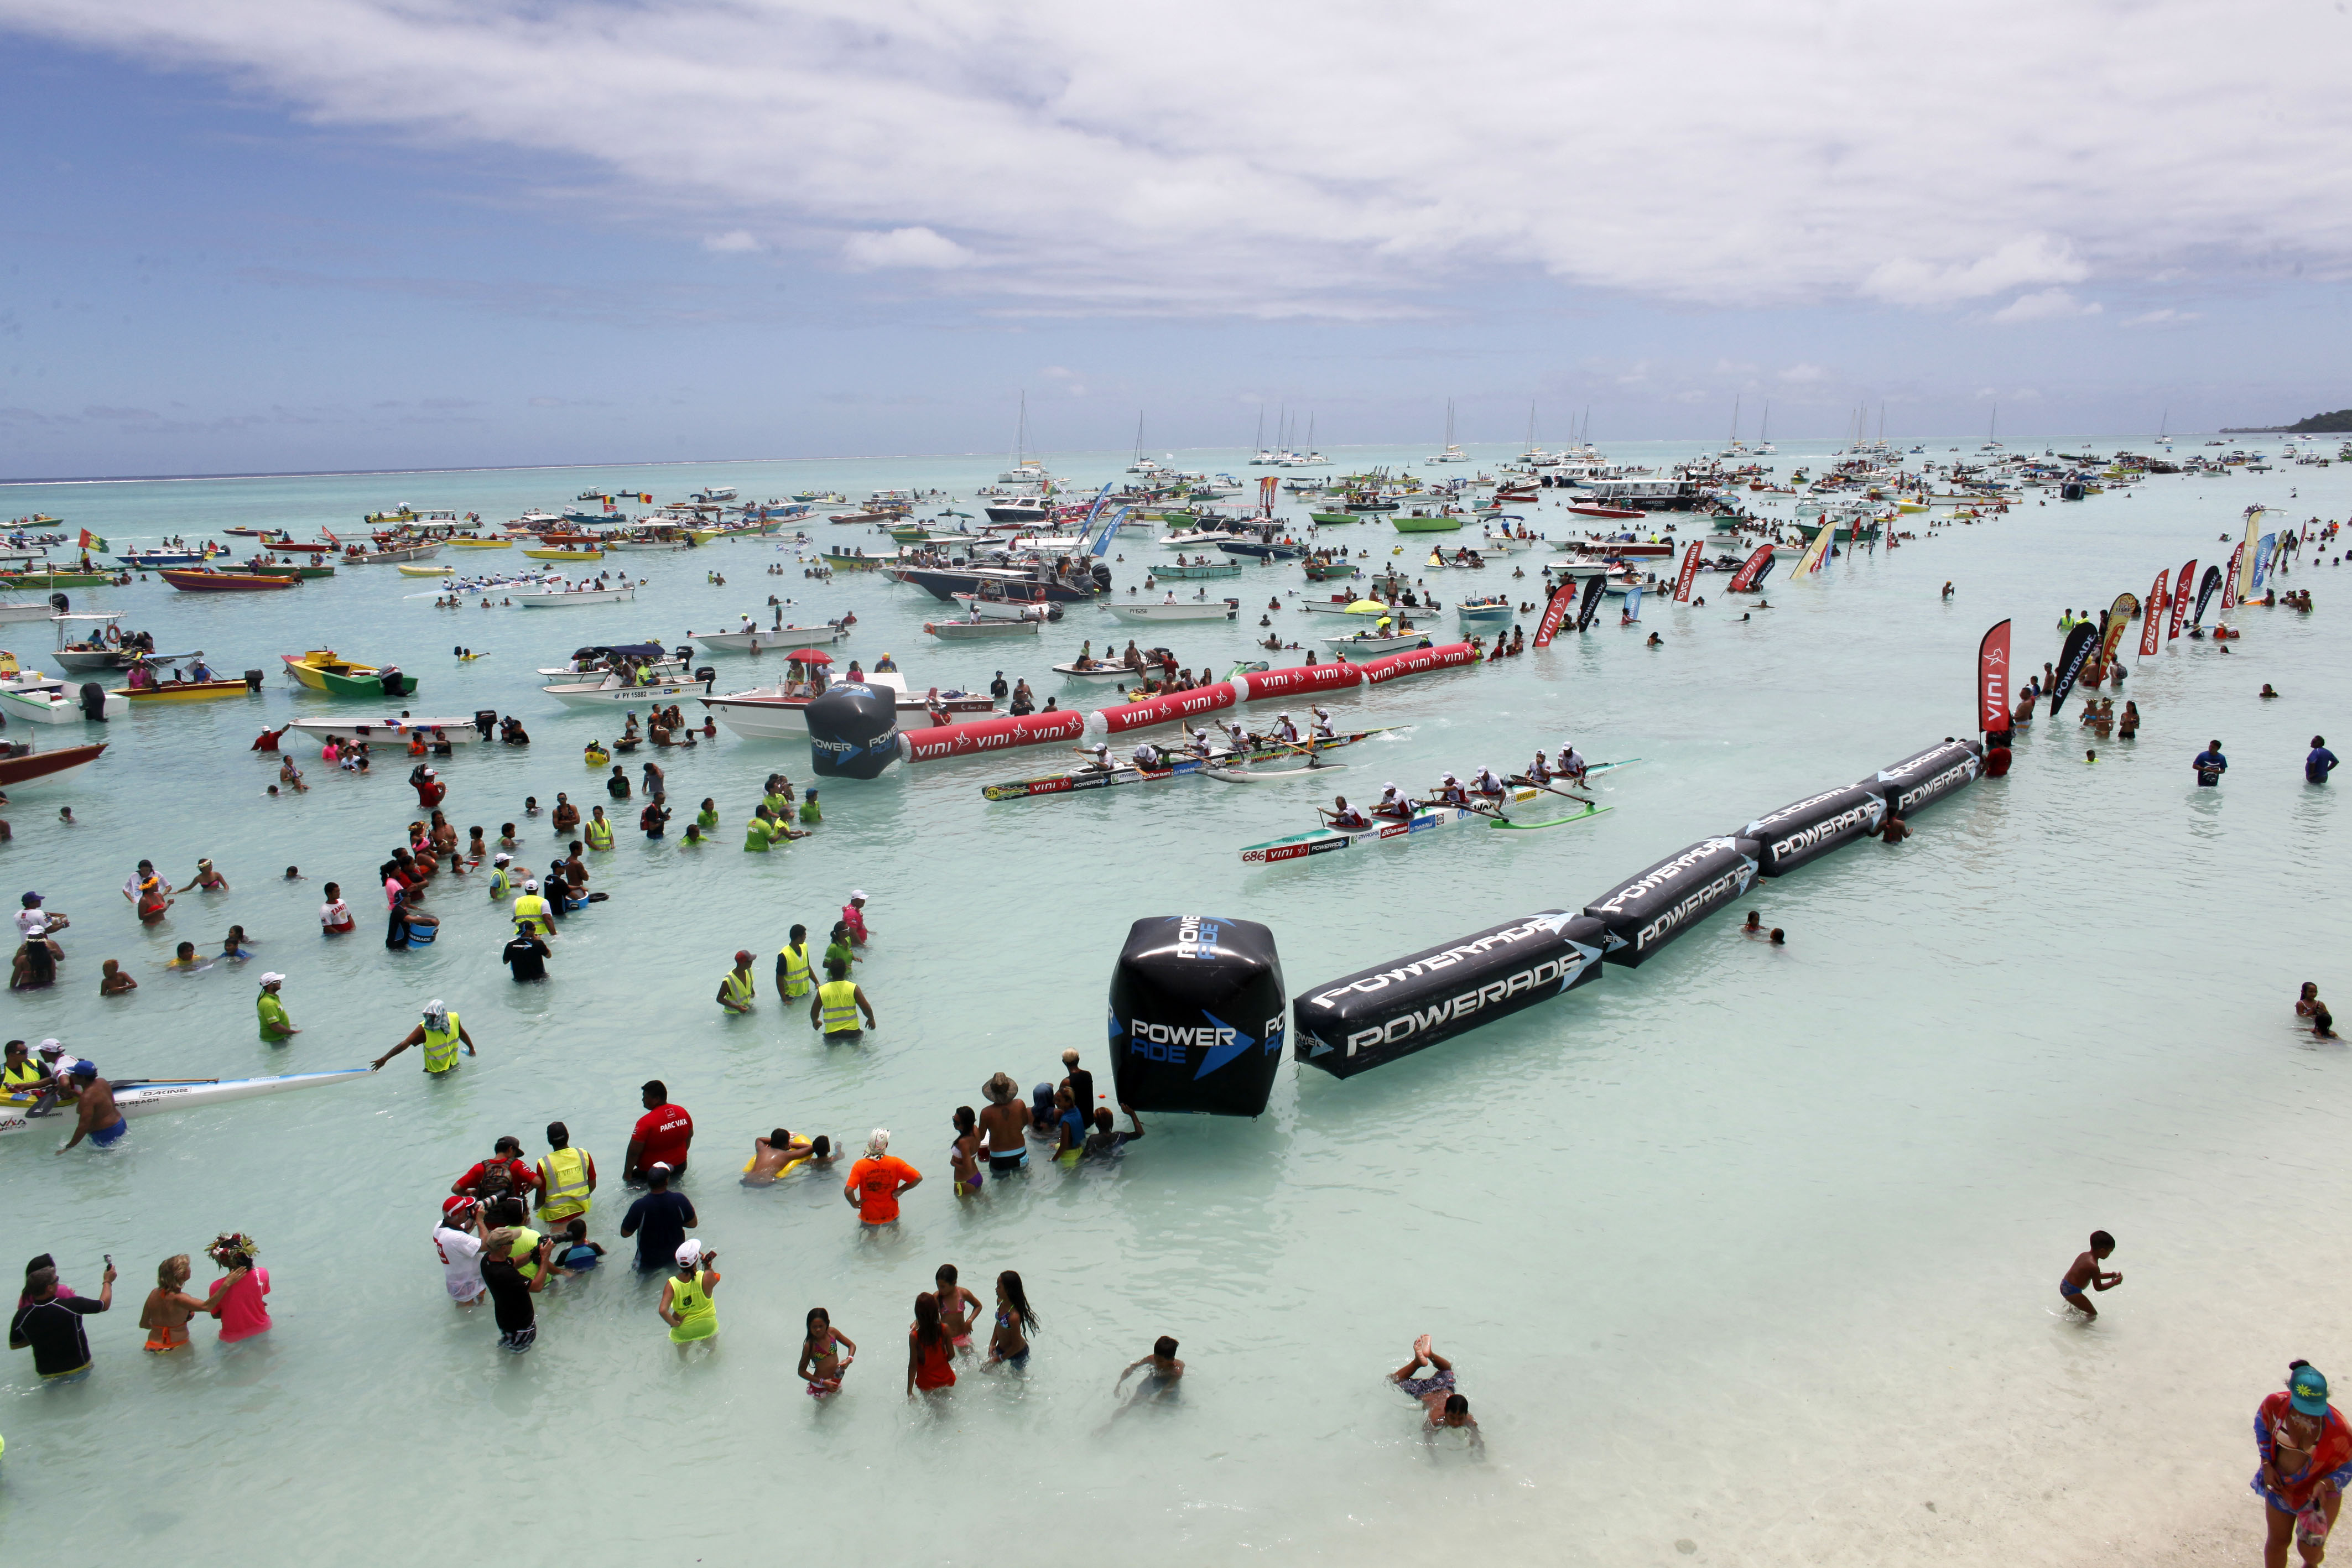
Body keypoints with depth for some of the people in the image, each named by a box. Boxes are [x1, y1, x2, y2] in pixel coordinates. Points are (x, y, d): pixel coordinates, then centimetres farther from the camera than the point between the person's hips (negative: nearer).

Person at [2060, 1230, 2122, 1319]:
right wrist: (2114, 1283, 0)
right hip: (2072, 1291, -10)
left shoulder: (2083, 1255, 5)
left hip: (2063, 1286, 10)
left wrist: (2111, 1275, 15)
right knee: (2093, 1315, 2)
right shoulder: (2094, 1266, -23)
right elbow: (2098, 1287, -12)